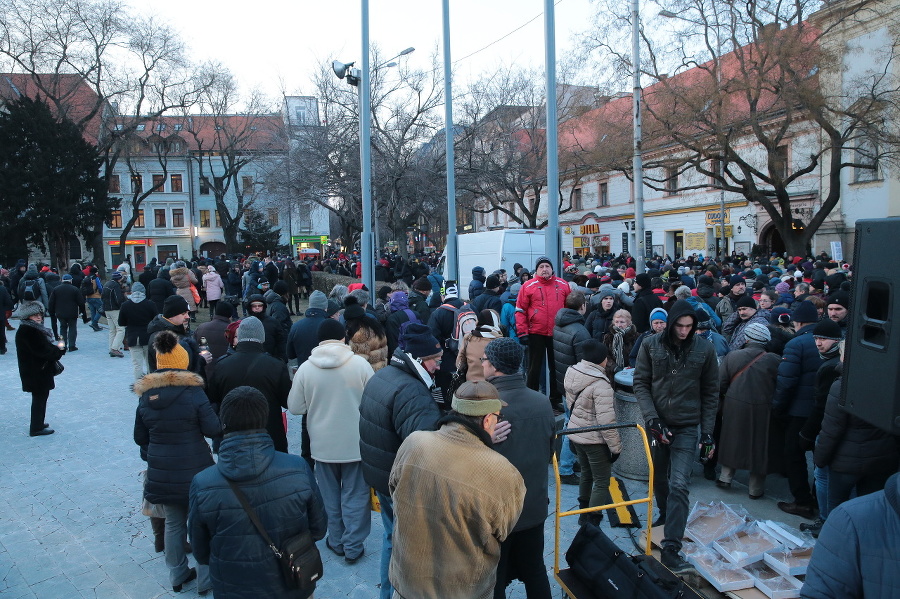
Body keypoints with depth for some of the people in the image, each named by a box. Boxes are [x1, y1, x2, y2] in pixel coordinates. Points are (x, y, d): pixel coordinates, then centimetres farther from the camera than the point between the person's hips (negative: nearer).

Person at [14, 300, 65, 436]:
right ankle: (36, 428, 10)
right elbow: (43, 351, -25)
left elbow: (46, 346, 11)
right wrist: (59, 349, -11)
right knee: (40, 397, 0)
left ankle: (38, 424, 33)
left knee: (41, 396, 20)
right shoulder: (28, 331, -21)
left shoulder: (35, 329, 10)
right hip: (36, 372, -10)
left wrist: (57, 347, -7)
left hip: (40, 370, 10)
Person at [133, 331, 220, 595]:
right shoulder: (193, 391, -15)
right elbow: (213, 429, -14)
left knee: (173, 523, 18)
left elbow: (140, 437, 9)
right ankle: (205, 579, 21)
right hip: (194, 470, -4)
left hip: (161, 472, 4)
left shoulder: (145, 395, 0)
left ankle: (177, 576, 32)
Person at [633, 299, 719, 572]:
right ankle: (665, 517, 42)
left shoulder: (704, 350, -5)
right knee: (659, 478, 15)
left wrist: (707, 431, 0)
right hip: (657, 423, 2)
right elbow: (641, 384, -3)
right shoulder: (651, 345, -6)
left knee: (679, 485, -9)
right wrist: (652, 419, -13)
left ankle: (671, 547, -4)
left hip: (687, 427, -1)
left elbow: (710, 393, 2)